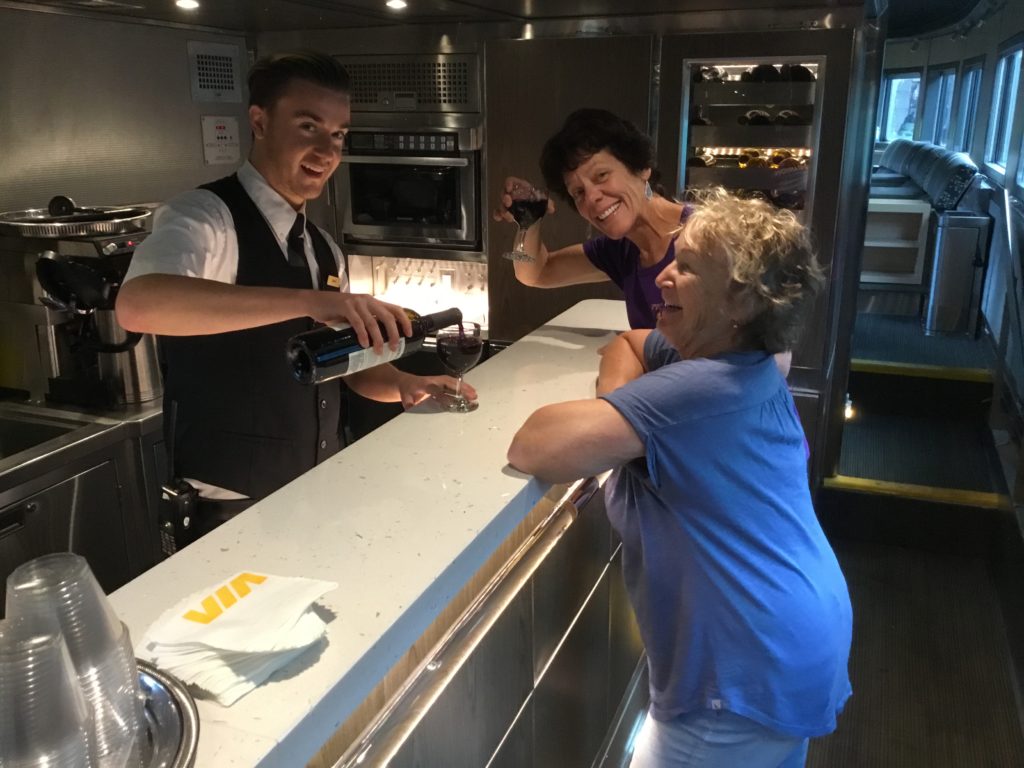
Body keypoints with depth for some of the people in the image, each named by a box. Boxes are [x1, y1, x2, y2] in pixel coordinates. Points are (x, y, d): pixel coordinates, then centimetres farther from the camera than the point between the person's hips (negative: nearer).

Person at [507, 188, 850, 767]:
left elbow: (534, 448, -33)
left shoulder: (698, 389, -28)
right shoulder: (741, 363, 2)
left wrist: (611, 421, -13)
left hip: (756, 677, -9)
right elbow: (627, 344, 15)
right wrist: (621, 413, -5)